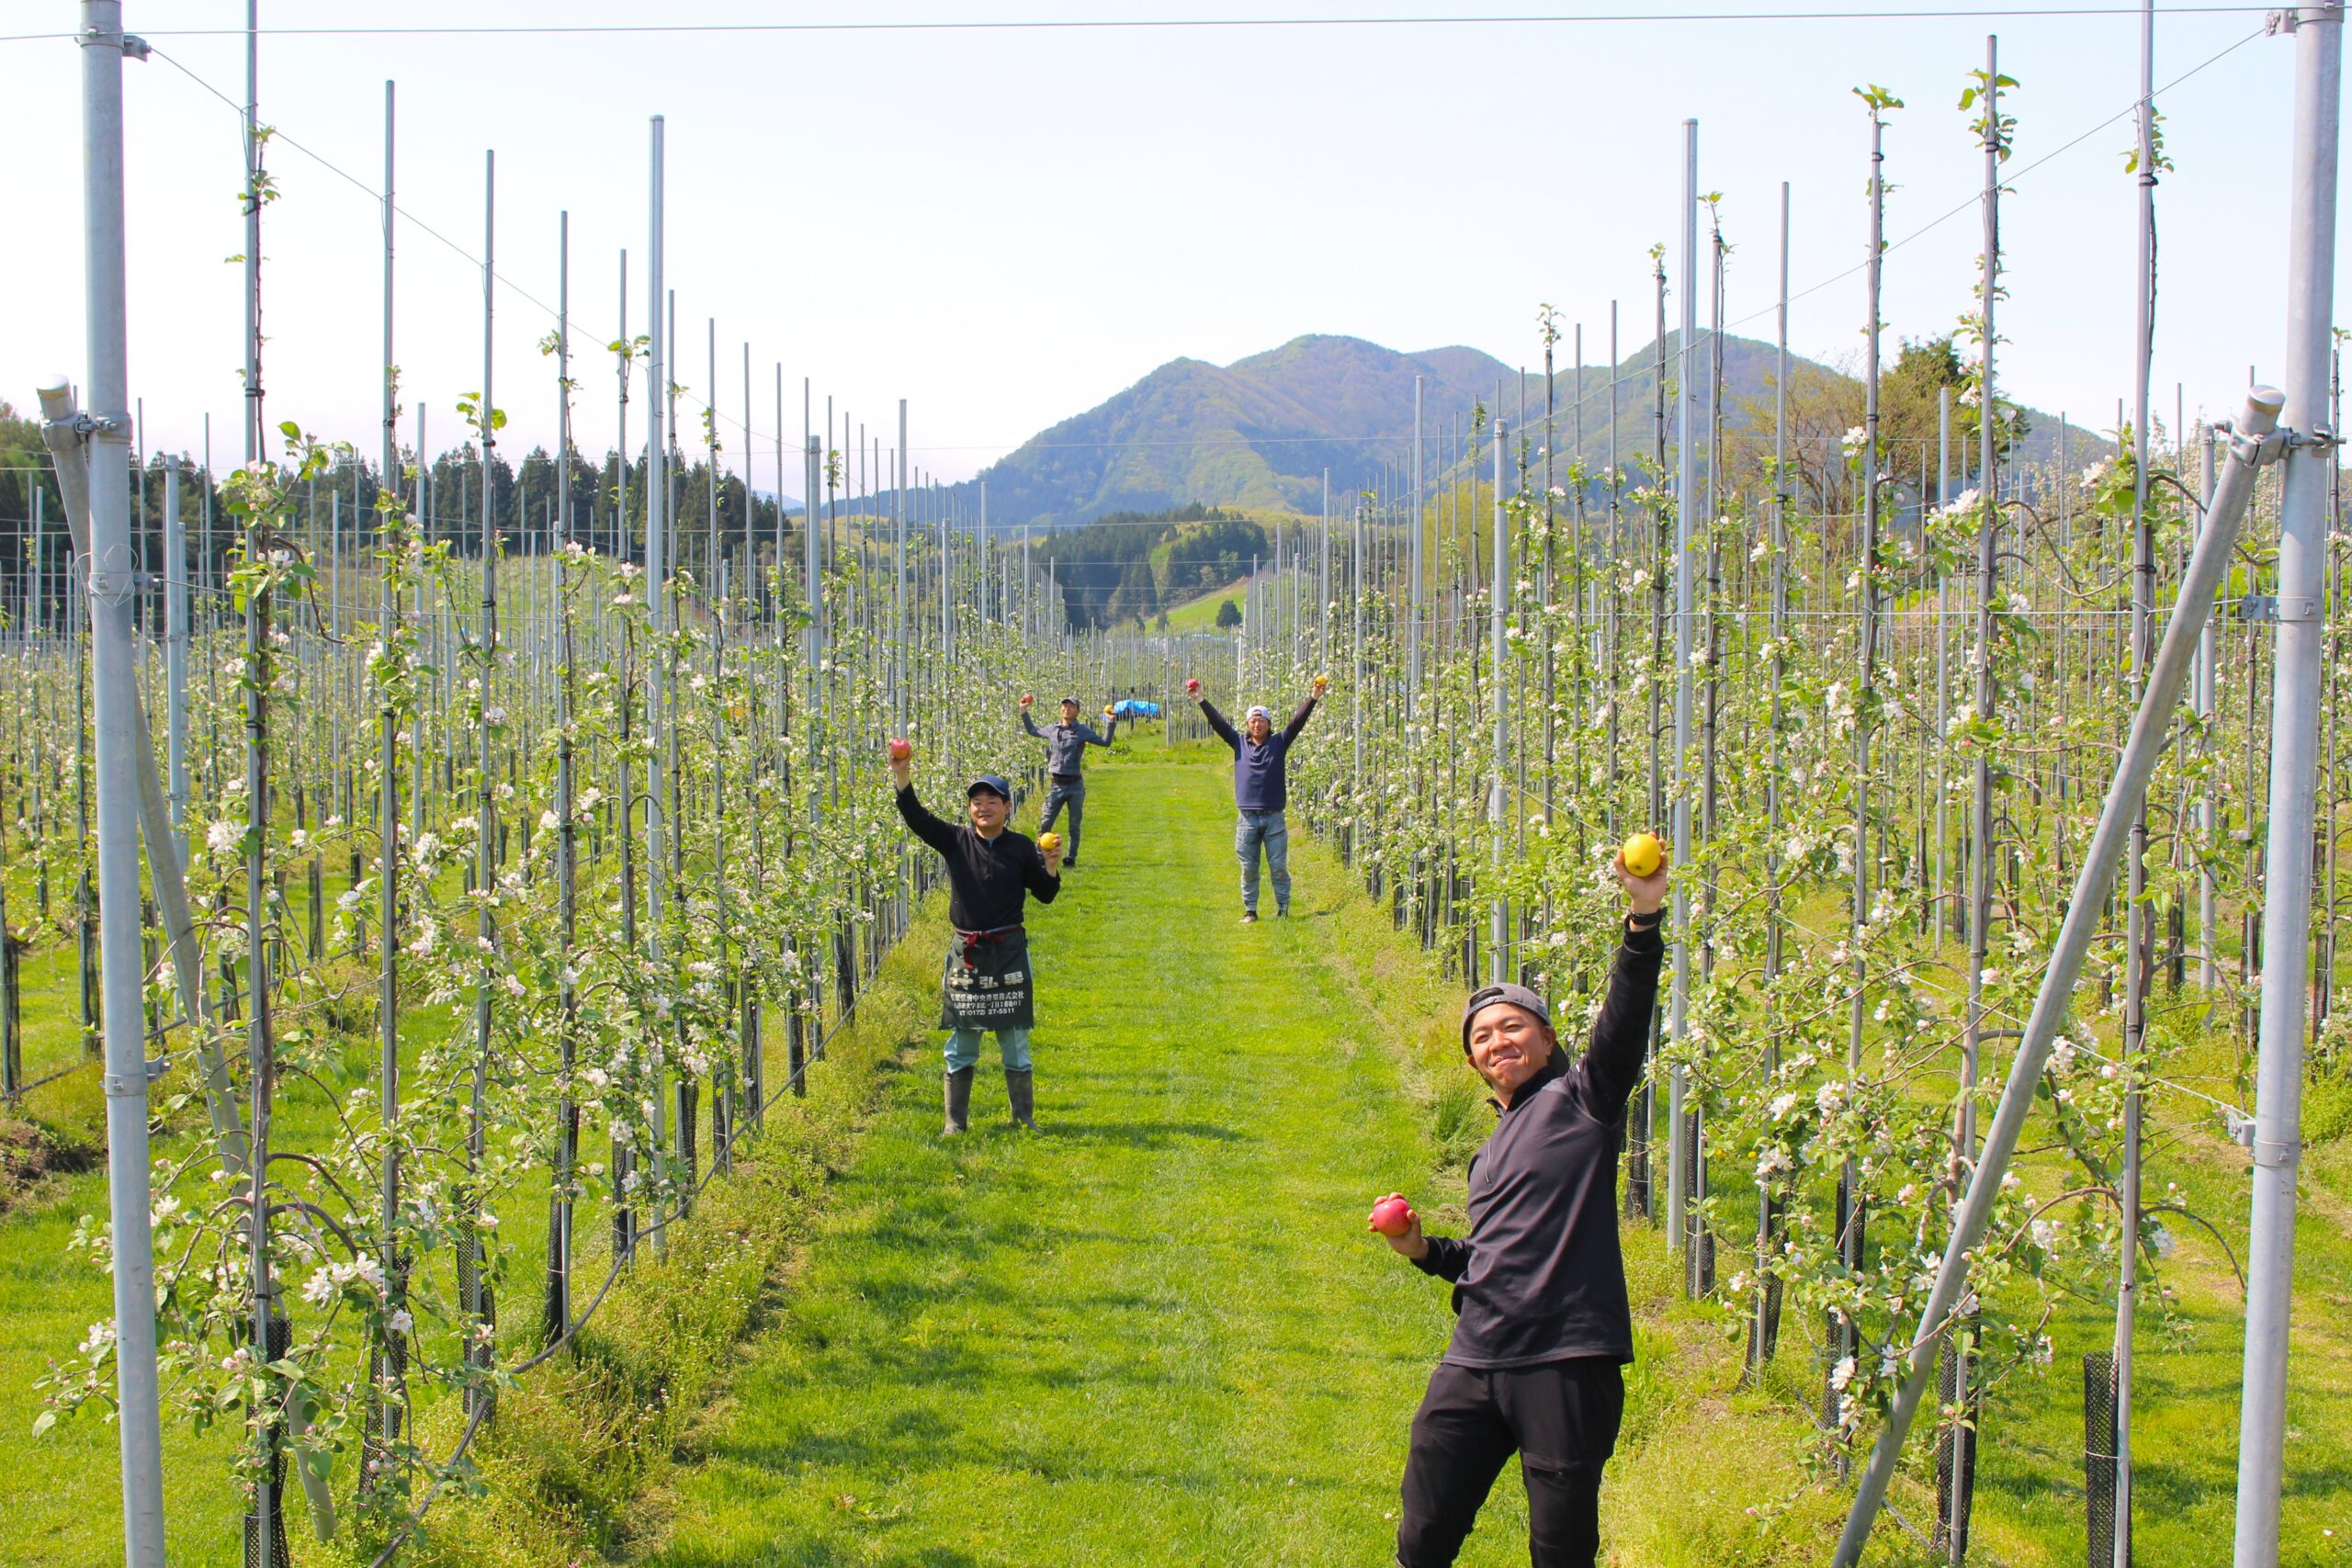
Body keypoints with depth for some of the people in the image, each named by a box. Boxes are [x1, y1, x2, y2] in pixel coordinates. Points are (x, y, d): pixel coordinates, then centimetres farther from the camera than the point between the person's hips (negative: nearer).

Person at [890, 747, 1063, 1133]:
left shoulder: (1022, 848, 0)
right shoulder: (956, 842, 1)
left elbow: (1044, 895, 4)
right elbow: (917, 818, -9)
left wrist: (1051, 869, -15)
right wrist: (902, 777, -21)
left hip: (1009, 952, -1)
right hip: (965, 952, 1)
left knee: (1015, 1043, 5)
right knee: (960, 1045, 7)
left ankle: (1024, 1118, 17)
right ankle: (955, 1121, 16)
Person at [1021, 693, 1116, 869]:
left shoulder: (1082, 731, -1)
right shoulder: (1052, 729, 9)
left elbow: (1105, 742, -3)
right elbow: (1032, 731, 28)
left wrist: (1112, 723, -13)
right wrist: (1024, 711, 25)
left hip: (1075, 785, -2)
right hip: (1056, 784, 2)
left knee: (1074, 826, 5)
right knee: (1045, 824, -2)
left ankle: (1071, 859, 15)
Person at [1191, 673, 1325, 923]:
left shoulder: (1278, 743, 5)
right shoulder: (1239, 743, 8)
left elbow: (1297, 721, -2)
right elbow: (1219, 723, 3)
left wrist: (1314, 698, -10)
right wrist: (1200, 701, -4)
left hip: (1274, 818, -1)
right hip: (1247, 818, 1)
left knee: (1279, 867, 2)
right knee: (1248, 868, 6)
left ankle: (1282, 909, 10)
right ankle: (1250, 911, 13)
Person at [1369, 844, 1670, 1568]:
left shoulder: (1579, 1101, 2)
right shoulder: (1491, 1151, 23)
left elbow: (1624, 1024, -15)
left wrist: (1645, 918, -27)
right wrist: (1428, 1250, 14)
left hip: (1566, 1365, -6)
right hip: (1474, 1364, 7)